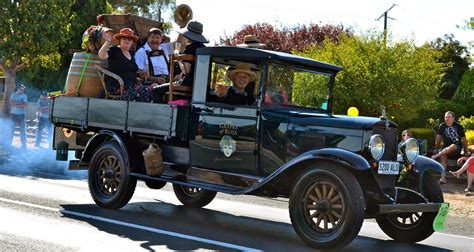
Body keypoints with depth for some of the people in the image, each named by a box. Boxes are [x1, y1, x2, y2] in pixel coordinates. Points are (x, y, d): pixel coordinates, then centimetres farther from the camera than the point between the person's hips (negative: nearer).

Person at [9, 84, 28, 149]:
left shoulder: (24, 96, 6)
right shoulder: (13, 95, 4)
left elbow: (25, 105, -6)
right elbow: (11, 103, -9)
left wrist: (16, 104, -11)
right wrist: (20, 103, -12)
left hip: (21, 114, 0)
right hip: (14, 114, 0)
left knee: (22, 129, -2)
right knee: (11, 129, 4)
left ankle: (24, 144, 0)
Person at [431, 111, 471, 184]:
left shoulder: (458, 126, -1)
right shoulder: (442, 126, 6)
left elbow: (464, 139, 4)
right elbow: (438, 138, 14)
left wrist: (466, 150, 4)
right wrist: (436, 149, 13)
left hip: (457, 147, -2)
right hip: (446, 148, 2)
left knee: (452, 147, -40)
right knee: (443, 156, -31)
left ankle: (436, 156, -38)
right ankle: (443, 177, -40)